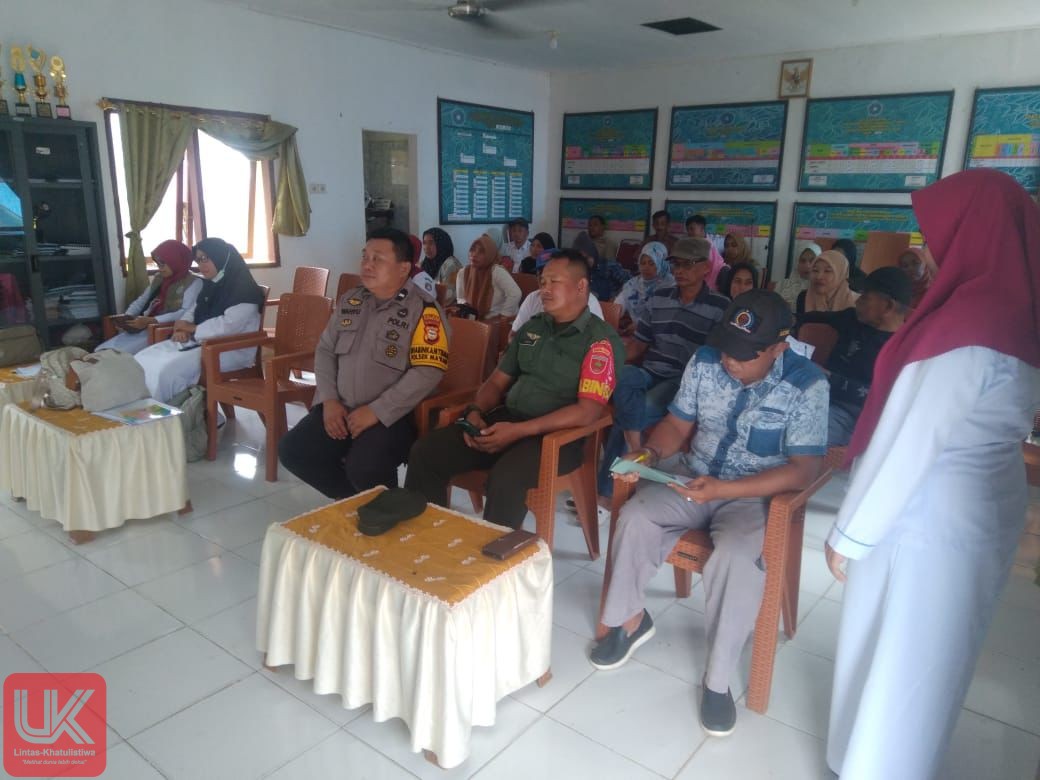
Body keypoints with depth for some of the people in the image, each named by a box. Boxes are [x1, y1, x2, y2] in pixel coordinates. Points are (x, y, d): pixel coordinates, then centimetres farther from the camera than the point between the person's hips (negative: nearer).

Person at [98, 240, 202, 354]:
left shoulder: (194, 282, -5)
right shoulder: (158, 278, 18)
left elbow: (186, 313, -18)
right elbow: (141, 300, 23)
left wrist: (151, 320, -25)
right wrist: (127, 317, 1)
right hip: (146, 328, 8)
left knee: (122, 353, -25)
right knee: (102, 350, -10)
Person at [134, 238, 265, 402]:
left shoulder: (243, 289, -12)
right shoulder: (211, 285, 16)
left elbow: (227, 326, -22)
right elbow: (193, 312, 19)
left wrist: (192, 328, -9)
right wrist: (183, 329, -5)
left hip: (231, 349, -9)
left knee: (168, 369, -27)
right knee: (143, 359, -8)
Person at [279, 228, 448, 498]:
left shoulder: (423, 310, -11)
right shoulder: (350, 301, 10)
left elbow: (427, 372, -19)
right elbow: (325, 350, 15)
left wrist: (376, 411, -21)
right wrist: (329, 400, -1)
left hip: (394, 415, -7)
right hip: (341, 409, 7)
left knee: (364, 467, -30)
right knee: (292, 450, -6)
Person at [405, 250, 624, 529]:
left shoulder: (601, 340, -6)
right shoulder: (532, 327, 16)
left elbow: (587, 411, -15)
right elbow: (497, 381, 19)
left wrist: (518, 431, -21)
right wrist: (475, 411, -4)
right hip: (505, 419, 6)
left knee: (506, 479, -36)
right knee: (425, 452, -12)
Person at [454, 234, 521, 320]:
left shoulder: (498, 272, -15)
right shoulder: (463, 273, 2)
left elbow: (515, 294, -22)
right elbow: (460, 298, 14)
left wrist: (503, 316, -18)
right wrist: (465, 306, -8)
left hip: (497, 320, -4)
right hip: (475, 320, 4)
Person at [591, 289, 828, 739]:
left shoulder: (807, 386, -17)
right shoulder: (705, 362, -5)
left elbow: (803, 470, -19)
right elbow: (678, 424, 5)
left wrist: (723, 489, -29)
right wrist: (651, 454, -18)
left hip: (755, 494, -3)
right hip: (693, 476, 4)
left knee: (736, 556, -33)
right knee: (635, 517, -22)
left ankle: (718, 680, -12)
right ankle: (629, 620, 3)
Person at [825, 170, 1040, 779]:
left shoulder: (967, 325, -25)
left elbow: (910, 444, -22)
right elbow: (966, 422, 7)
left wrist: (851, 532, -12)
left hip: (931, 518, -8)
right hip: (989, 507, 9)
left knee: (895, 658, 10)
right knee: (930, 654, 24)